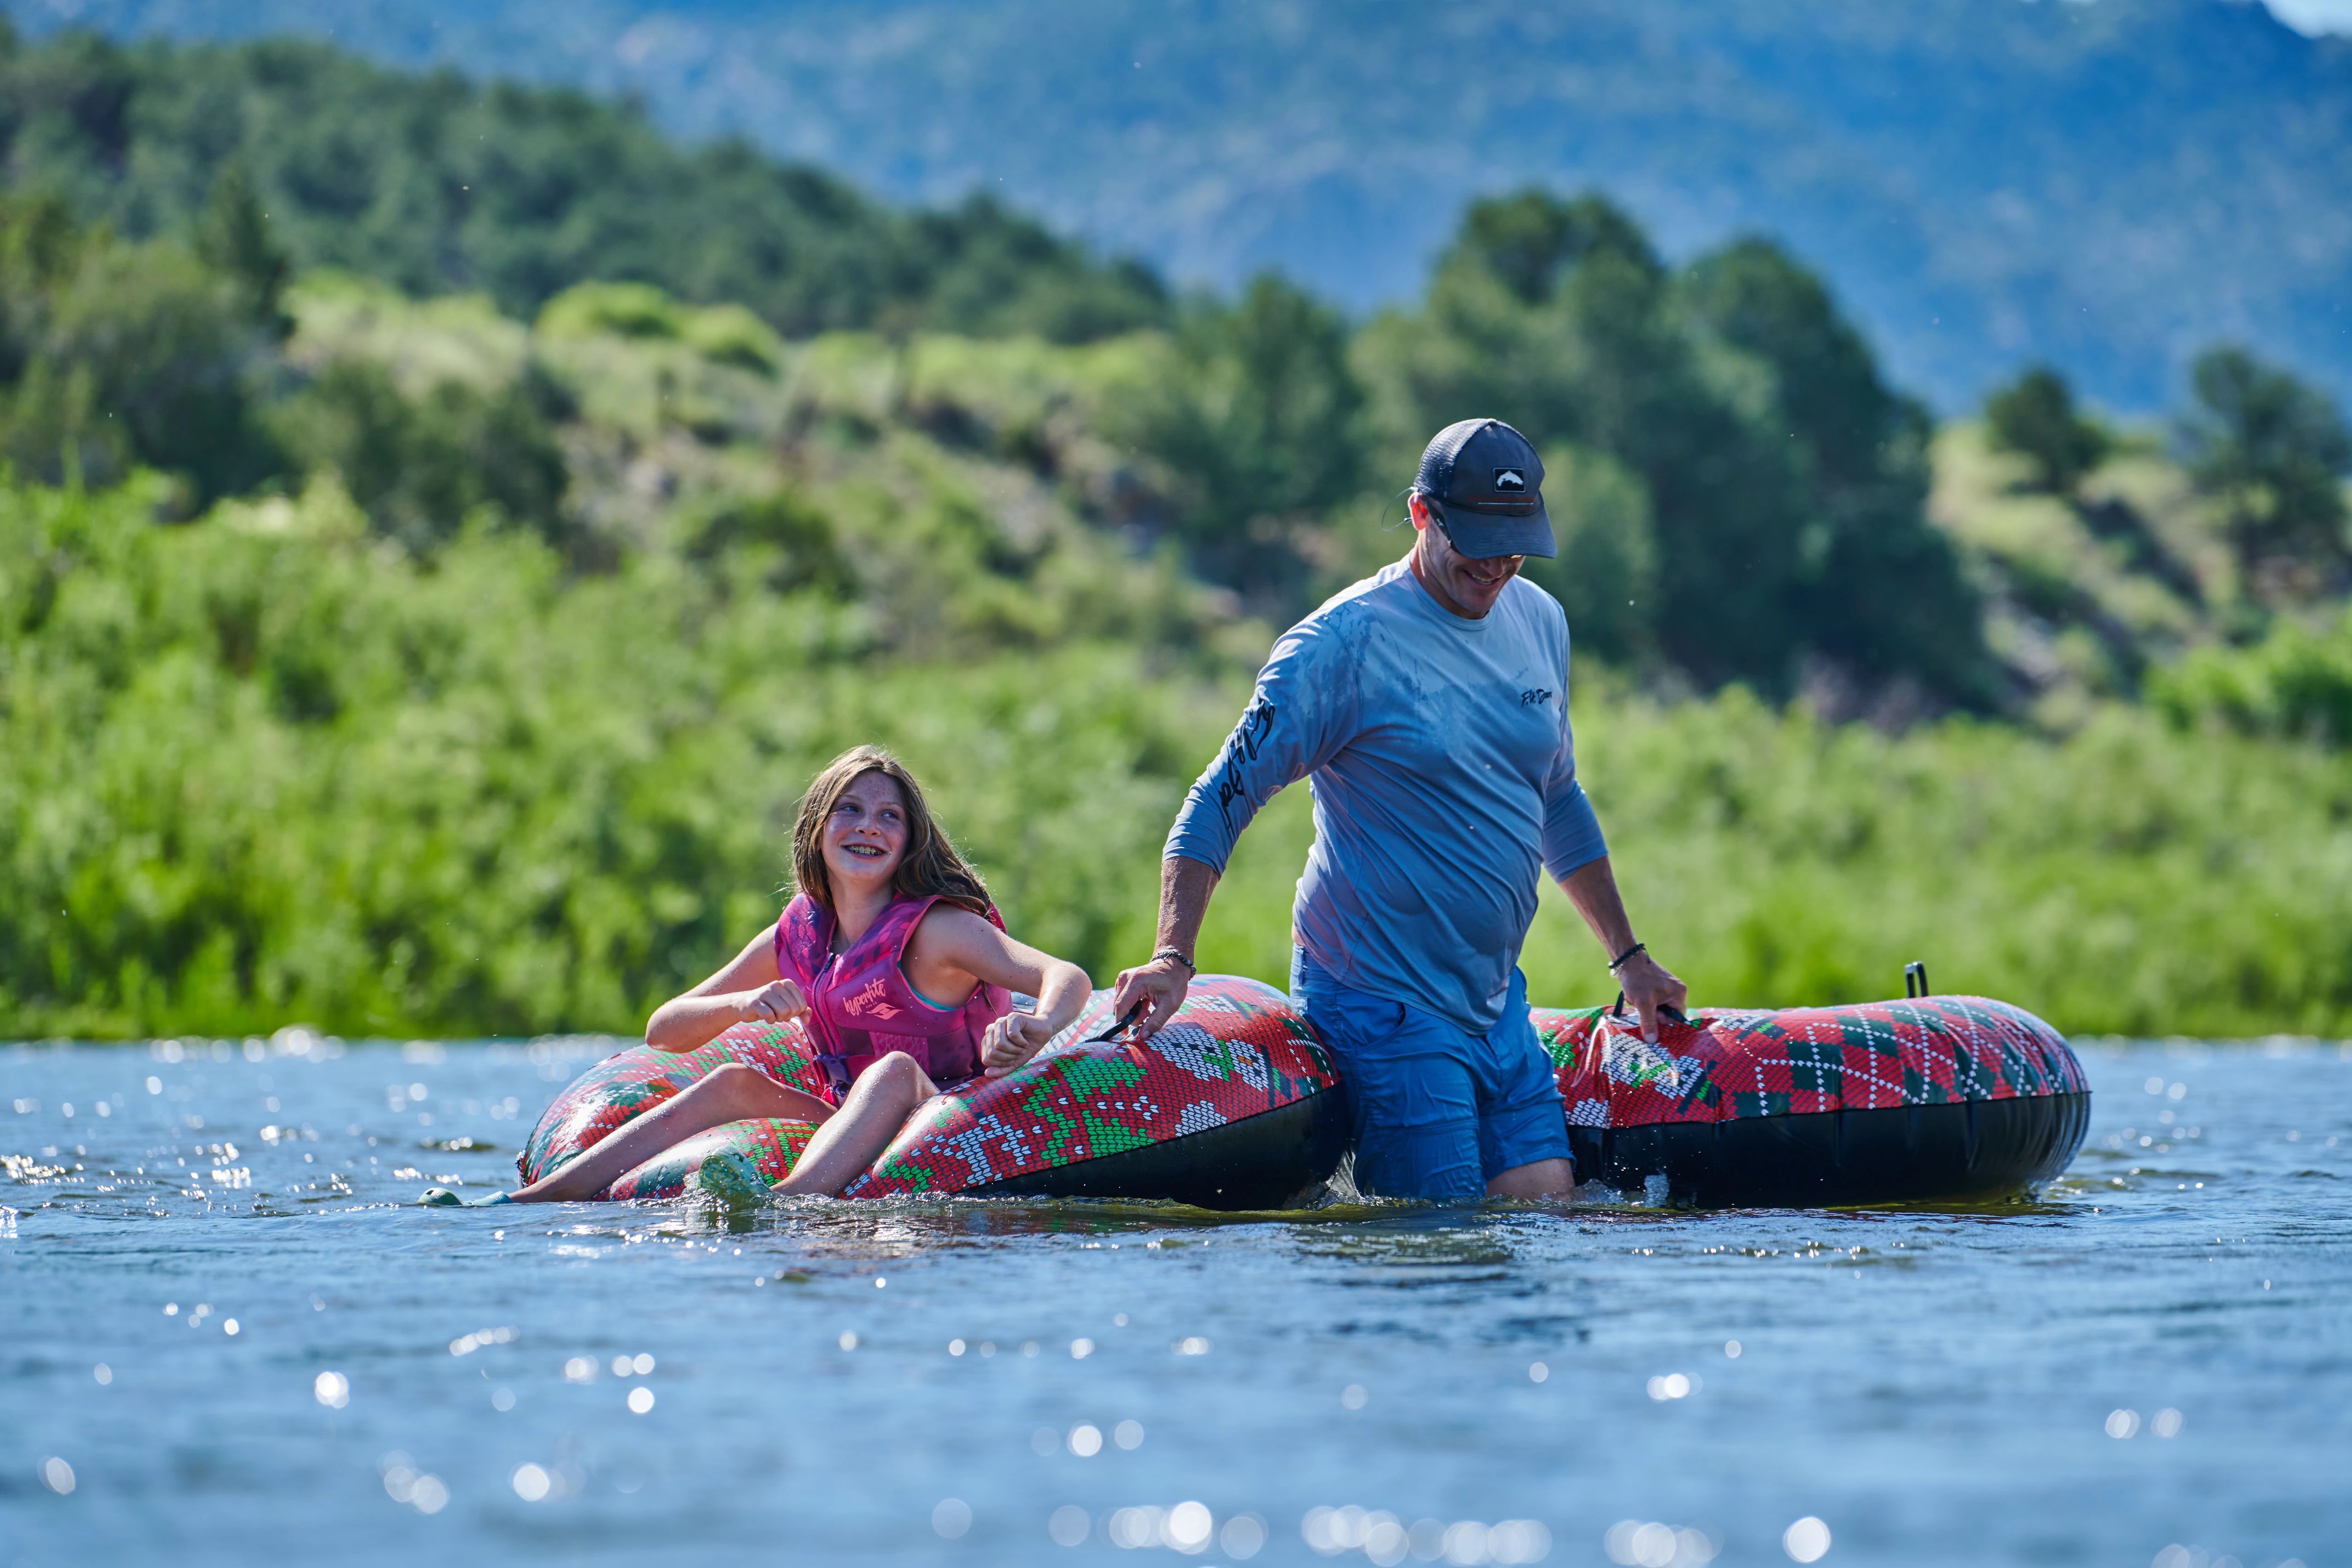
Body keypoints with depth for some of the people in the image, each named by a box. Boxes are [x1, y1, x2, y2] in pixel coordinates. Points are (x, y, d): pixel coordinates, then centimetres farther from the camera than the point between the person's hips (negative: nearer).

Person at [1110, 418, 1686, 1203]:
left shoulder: (1540, 621, 9)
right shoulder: (1344, 642, -12)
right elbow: (1220, 801, -12)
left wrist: (1628, 957, 24)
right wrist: (1172, 957, -24)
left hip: (1497, 998, 7)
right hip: (1384, 1001, -7)